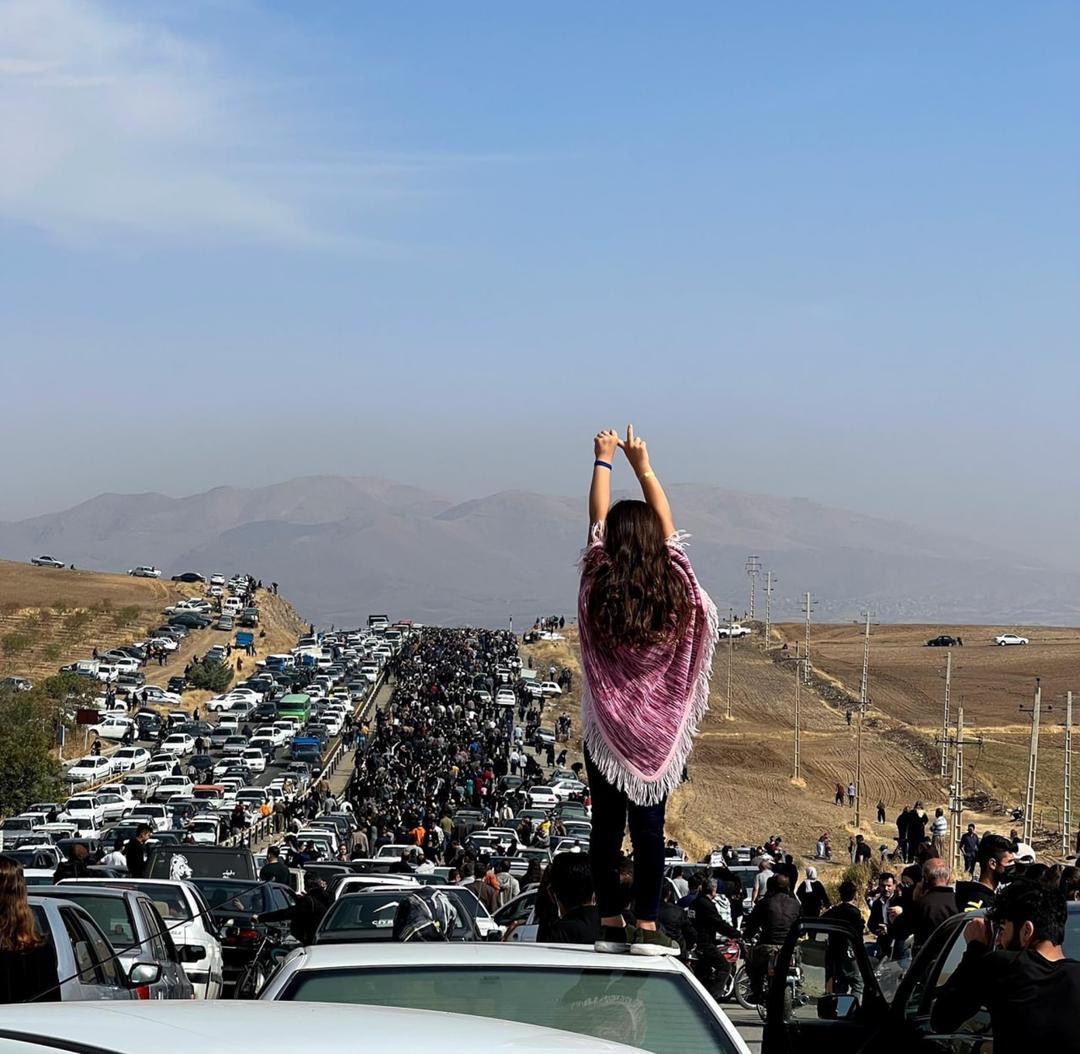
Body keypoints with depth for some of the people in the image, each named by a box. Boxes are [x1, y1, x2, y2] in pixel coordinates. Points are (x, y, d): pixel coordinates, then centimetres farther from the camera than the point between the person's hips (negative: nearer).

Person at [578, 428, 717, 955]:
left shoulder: (598, 587, -8)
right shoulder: (673, 586, -7)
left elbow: (597, 520, 5)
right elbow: (666, 522, 6)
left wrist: (603, 460, 17)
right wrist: (643, 466, 17)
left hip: (606, 727, 0)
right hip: (659, 728, 0)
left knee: (606, 826, 5)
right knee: (649, 827, 1)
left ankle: (610, 924, 8)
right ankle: (646, 926, 0)